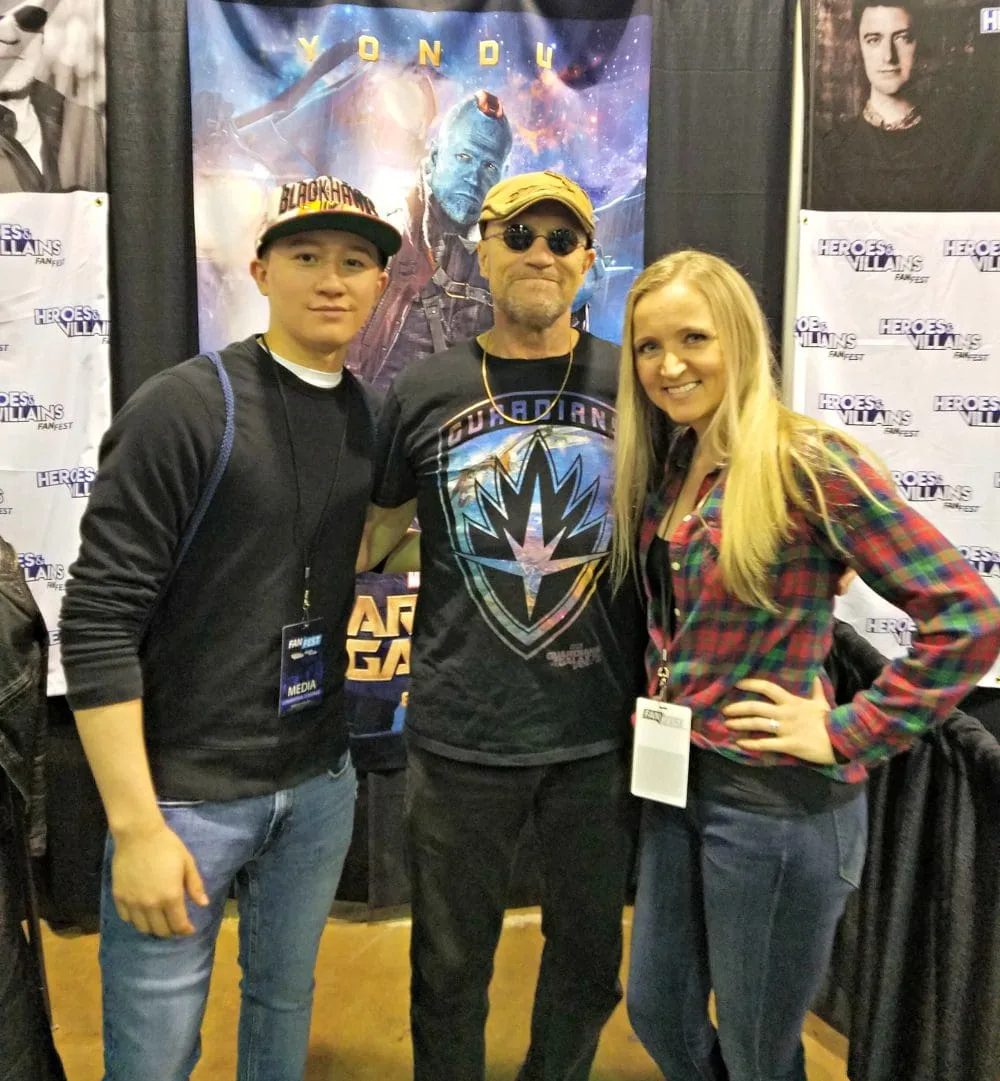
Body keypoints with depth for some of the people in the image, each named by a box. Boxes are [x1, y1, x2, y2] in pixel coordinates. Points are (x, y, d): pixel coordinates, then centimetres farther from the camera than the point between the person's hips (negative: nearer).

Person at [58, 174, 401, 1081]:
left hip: (320, 784, 6)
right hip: (186, 792, -5)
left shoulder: (369, 416, 5)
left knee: (286, 1003, 21)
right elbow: (98, 622, -17)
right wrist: (136, 825, -17)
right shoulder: (185, 407, -14)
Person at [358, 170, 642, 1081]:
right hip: (460, 736, 0)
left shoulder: (632, 386, -1)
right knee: (450, 964, 17)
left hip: (601, 733, 1)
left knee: (589, 954, 20)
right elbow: (370, 535, 10)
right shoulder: (425, 391, -1)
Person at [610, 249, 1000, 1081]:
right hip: (676, 781, 7)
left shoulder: (807, 461, -18)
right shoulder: (665, 465, 4)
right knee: (657, 1013, 21)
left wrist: (850, 736, -17)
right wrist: (660, 701, 5)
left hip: (778, 799, -7)